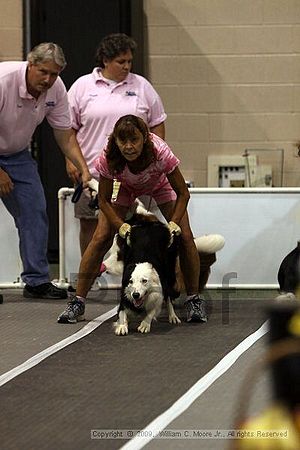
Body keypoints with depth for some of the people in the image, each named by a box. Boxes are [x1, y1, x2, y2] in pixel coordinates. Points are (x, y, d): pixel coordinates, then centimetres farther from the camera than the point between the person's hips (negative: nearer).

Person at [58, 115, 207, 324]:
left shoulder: (160, 152, -41)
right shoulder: (109, 158, -38)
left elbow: (182, 193, -27)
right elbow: (104, 200, -23)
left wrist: (174, 222, -41)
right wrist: (120, 225, -39)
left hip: (160, 186, 0)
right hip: (125, 187, 0)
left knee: (184, 236, -14)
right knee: (101, 238, -13)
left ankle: (194, 300, 2)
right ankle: (78, 303, -6)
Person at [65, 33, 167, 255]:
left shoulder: (141, 86, 8)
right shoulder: (82, 86, 4)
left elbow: (157, 125, 12)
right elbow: (68, 128, 6)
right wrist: (70, 160, -2)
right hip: (92, 168, 0)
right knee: (89, 224, 4)